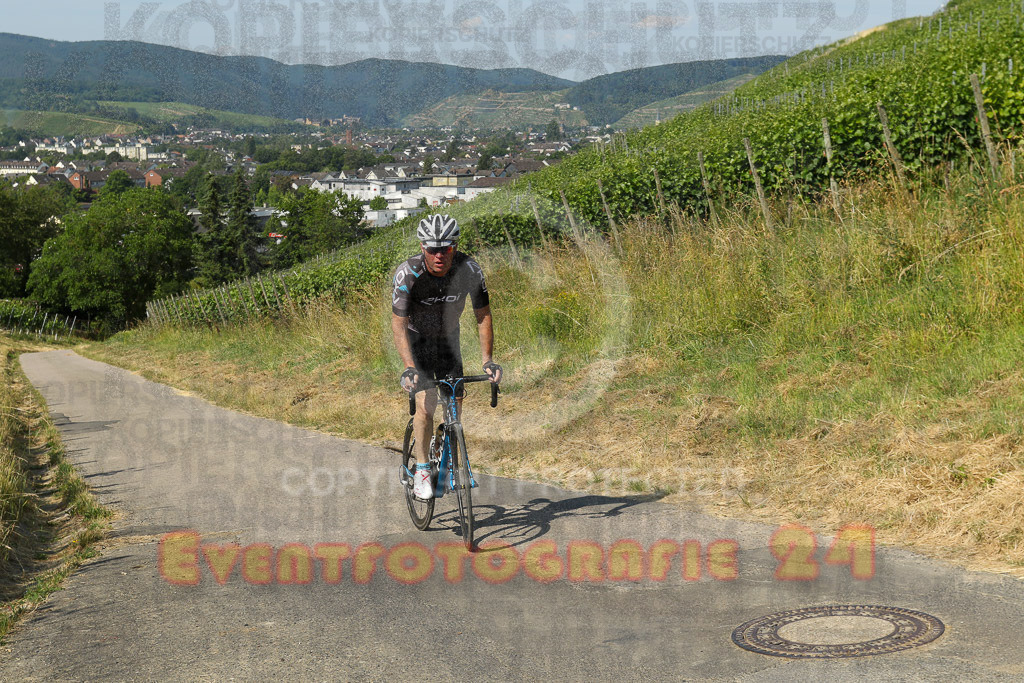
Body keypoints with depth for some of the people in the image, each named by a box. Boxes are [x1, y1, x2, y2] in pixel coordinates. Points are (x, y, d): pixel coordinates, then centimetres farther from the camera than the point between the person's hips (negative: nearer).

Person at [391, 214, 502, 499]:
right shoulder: (408, 273, -32)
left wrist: (488, 360, -25)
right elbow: (399, 323, -31)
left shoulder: (469, 270, -25)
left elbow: (483, 315, -16)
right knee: (426, 402, -19)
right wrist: (408, 367, -42)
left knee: (456, 400, -2)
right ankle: (422, 468, -7)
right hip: (415, 338, -3)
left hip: (447, 337, 3)